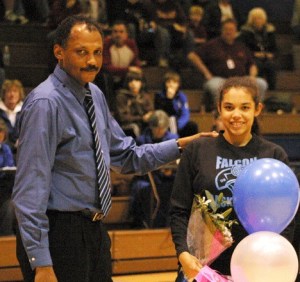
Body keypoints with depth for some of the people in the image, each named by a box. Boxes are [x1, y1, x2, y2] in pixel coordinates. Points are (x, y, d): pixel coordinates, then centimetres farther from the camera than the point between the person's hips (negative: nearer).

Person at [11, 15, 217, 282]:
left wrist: (180, 145, 7)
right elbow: (30, 188, -19)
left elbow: (126, 156, 21)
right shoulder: (45, 103, -16)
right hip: (58, 233, -8)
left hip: (93, 230, 8)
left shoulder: (94, 95, 9)